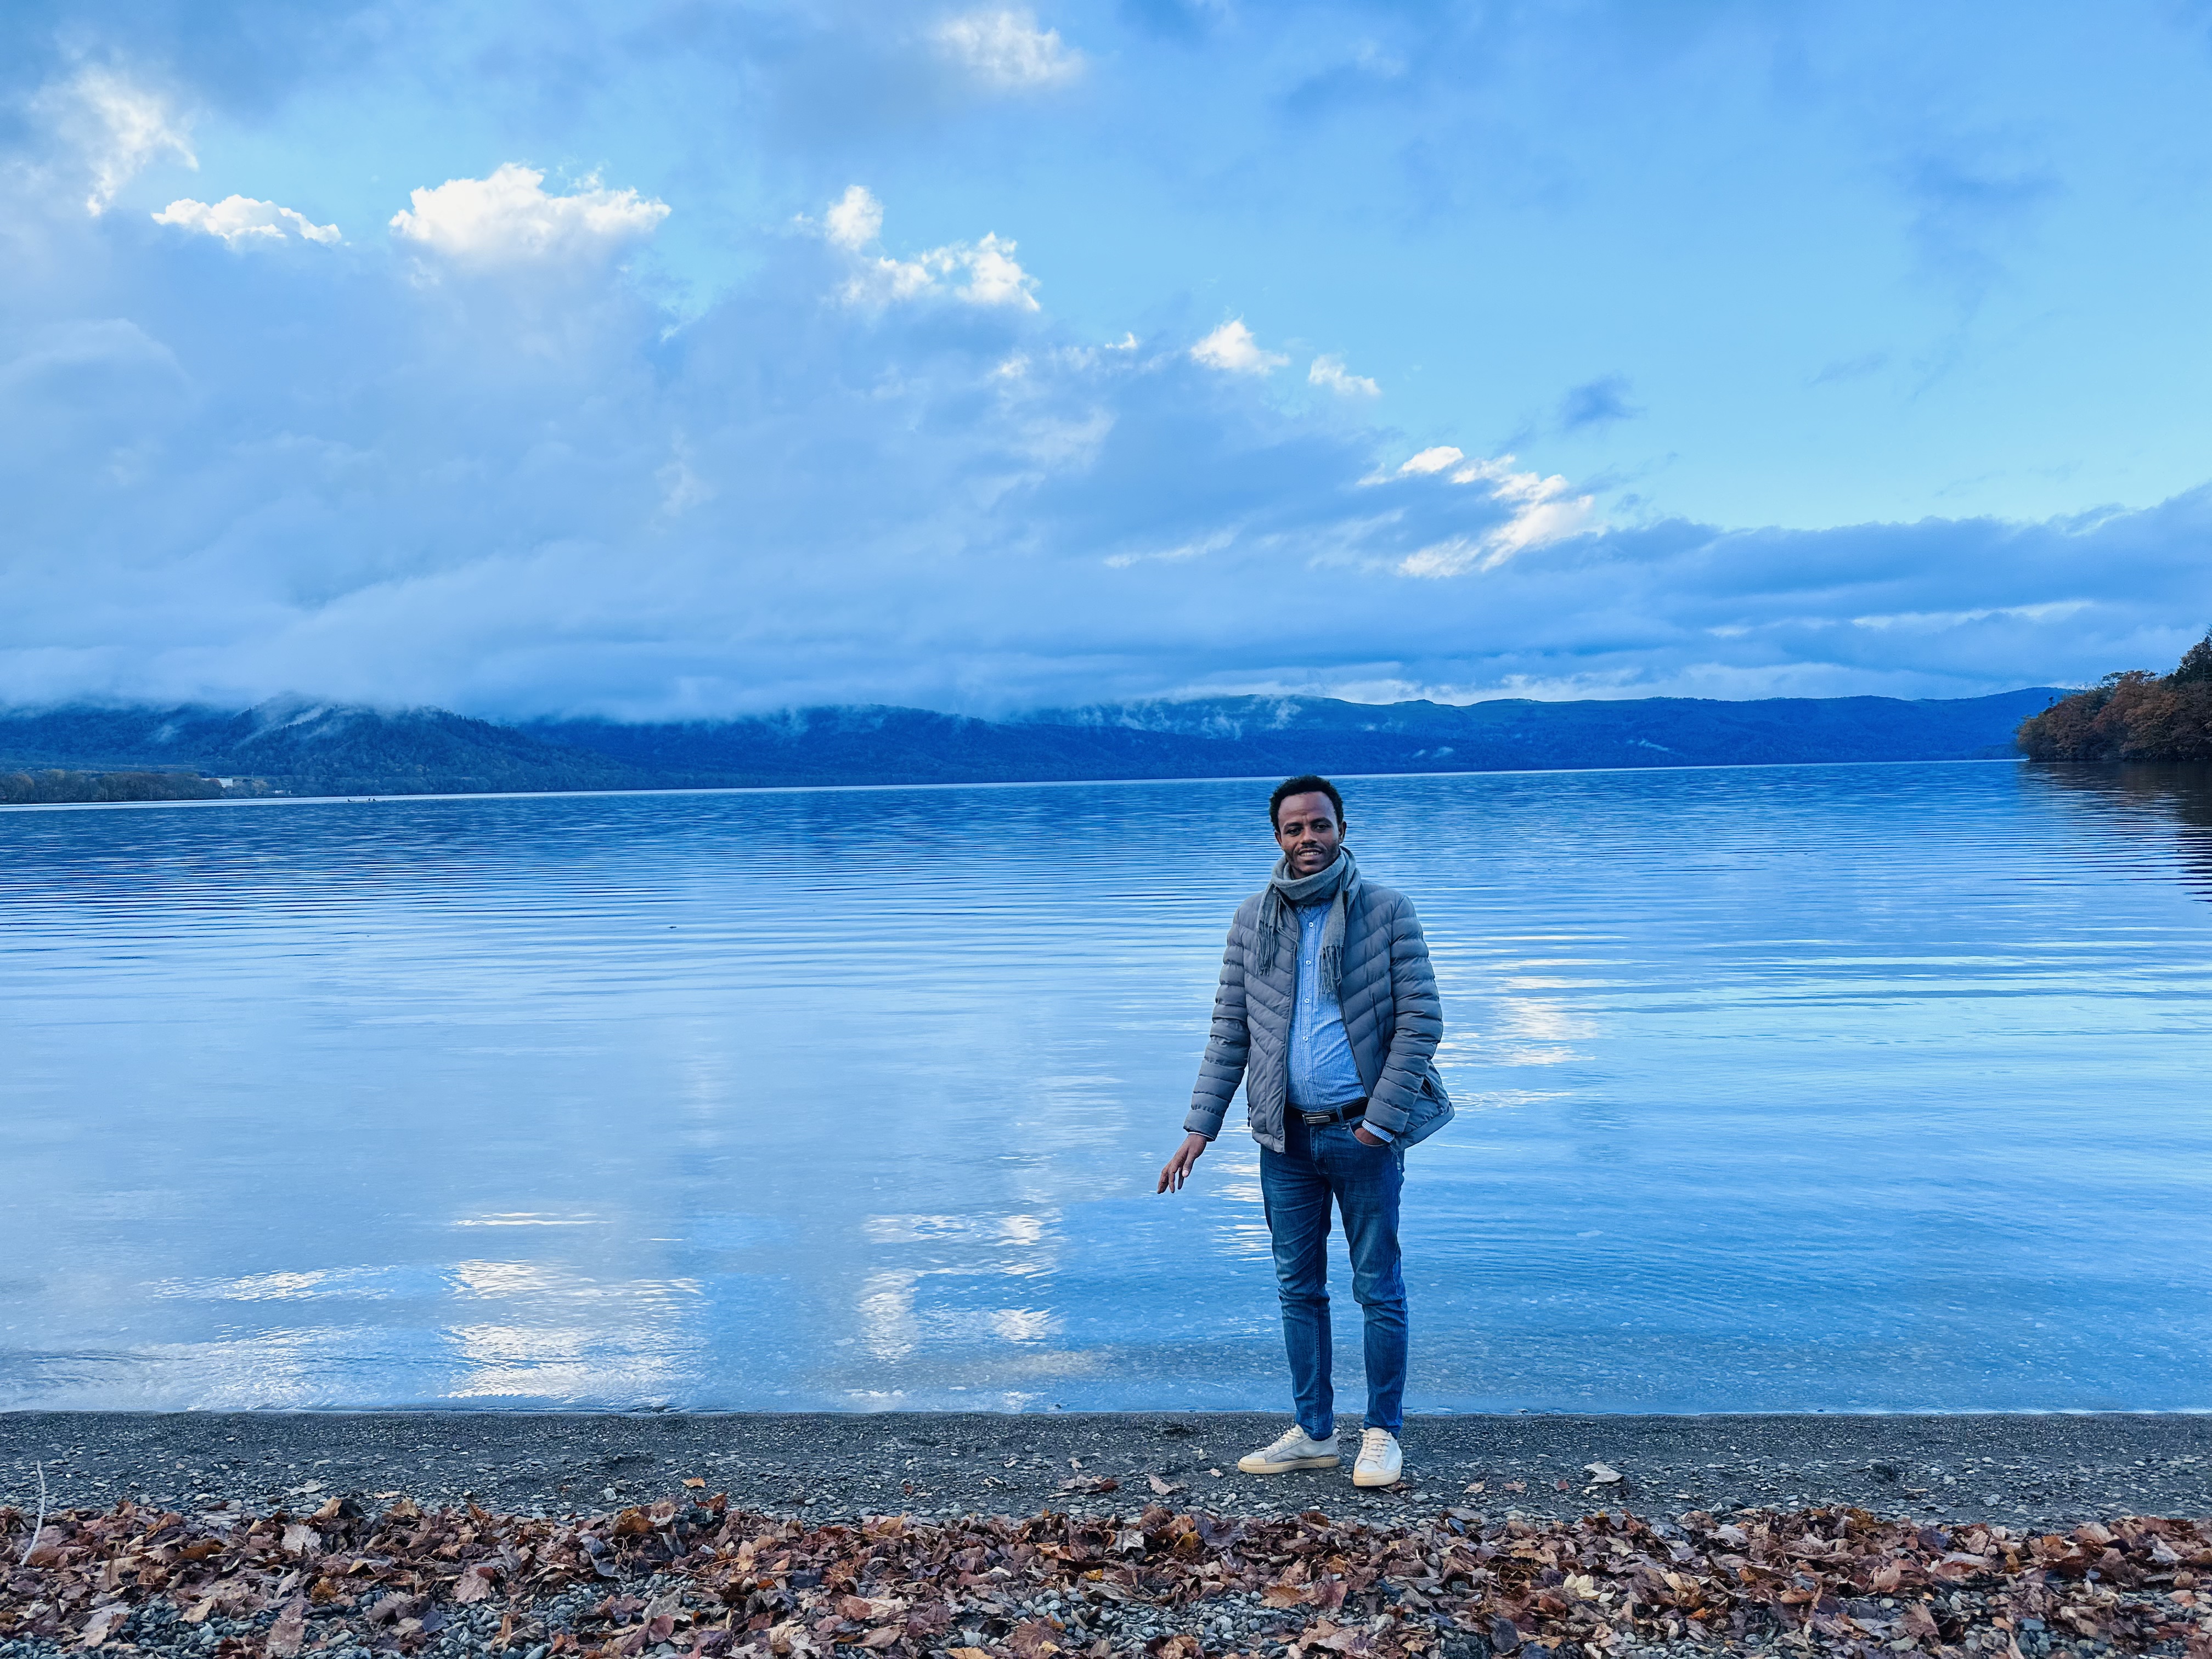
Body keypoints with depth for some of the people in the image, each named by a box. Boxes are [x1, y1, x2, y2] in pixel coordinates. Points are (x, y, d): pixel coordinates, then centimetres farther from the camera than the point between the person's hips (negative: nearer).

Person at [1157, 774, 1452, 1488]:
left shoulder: (1387, 912, -4)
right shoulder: (1253, 920, 5)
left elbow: (1421, 1020, -7)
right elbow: (1229, 1031, 6)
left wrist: (1381, 1120, -12)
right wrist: (1199, 1127, 0)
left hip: (1365, 1134, -3)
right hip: (1286, 1137, 4)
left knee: (1378, 1287, 6)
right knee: (1298, 1288, 12)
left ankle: (1383, 1432, 21)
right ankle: (1314, 1433, 26)